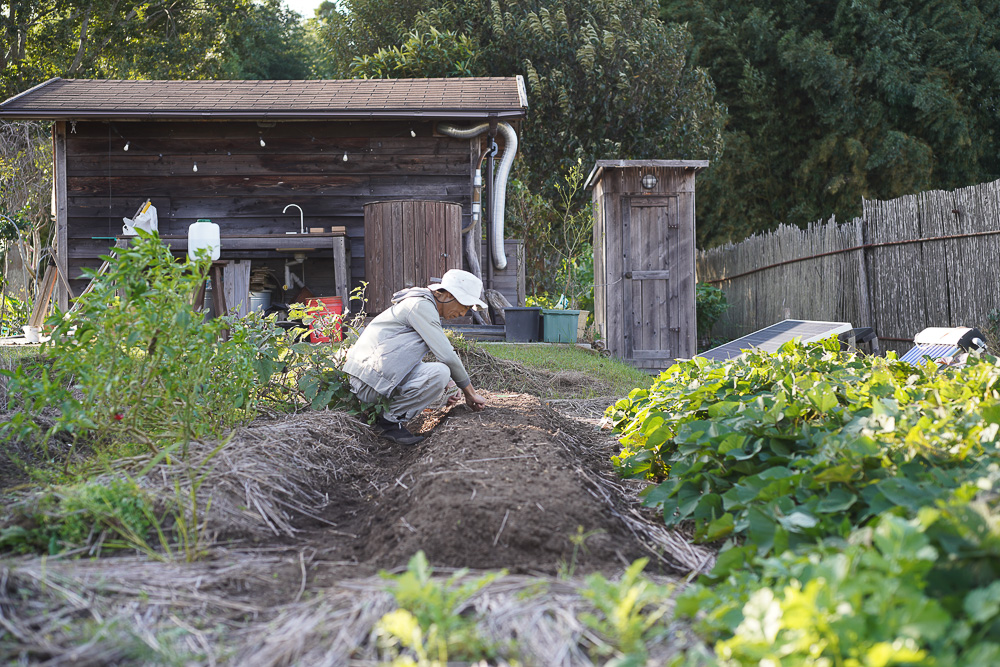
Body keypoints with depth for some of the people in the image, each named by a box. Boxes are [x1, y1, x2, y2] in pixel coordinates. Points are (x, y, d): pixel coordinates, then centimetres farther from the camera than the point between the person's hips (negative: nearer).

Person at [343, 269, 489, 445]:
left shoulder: (427, 307, 20)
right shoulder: (421, 305, -12)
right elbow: (446, 356, -17)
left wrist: (442, 390, 11)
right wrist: (470, 393, -7)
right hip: (370, 382, -11)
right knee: (440, 372, -25)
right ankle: (392, 420, -10)